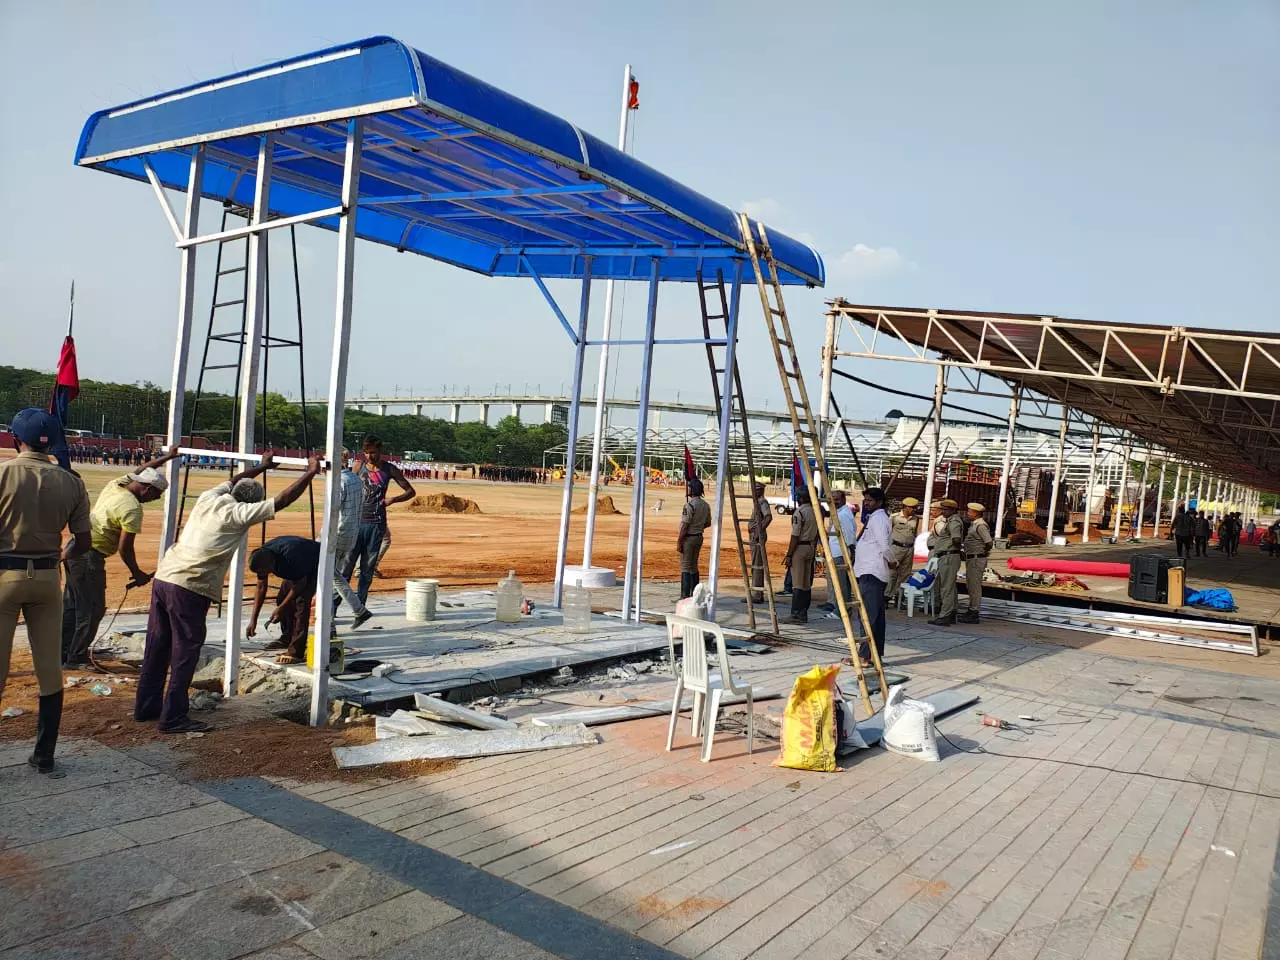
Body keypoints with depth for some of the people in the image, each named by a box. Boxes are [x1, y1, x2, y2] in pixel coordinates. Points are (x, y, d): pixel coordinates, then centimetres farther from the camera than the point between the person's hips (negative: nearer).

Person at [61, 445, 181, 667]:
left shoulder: (117, 483, 4)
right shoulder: (132, 508, -20)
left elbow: (141, 471, 26)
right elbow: (124, 548, -18)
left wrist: (166, 457, 34)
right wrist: (137, 574, -7)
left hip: (75, 549, 10)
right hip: (90, 557, -10)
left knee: (71, 606, 18)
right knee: (92, 610, 0)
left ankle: (62, 655, 28)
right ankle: (76, 658, 7)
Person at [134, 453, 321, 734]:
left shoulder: (209, 498, 12)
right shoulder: (239, 513, -7)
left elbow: (233, 480, 33)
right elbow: (282, 500, -8)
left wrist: (262, 467, 44)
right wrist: (310, 473, 0)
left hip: (163, 577, 8)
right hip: (189, 588, -8)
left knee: (157, 647, 17)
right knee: (185, 652, 1)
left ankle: (146, 707, 29)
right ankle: (173, 718, 6)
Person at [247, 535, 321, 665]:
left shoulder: (290, 557, -40)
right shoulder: (262, 558, -17)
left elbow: (299, 585, -25)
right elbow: (261, 587, -6)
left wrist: (280, 609, -20)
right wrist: (253, 620, -8)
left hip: (315, 566, -8)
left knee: (301, 602, -21)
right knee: (282, 599, 2)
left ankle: (296, 652, -24)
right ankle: (287, 638, 23)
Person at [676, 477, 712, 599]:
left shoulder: (689, 505, -18)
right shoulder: (706, 505, 7)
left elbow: (685, 525, -18)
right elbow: (708, 523, 16)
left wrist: (678, 542, -14)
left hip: (688, 538, -8)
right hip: (699, 537, 8)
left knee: (685, 567, -5)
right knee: (694, 566, 15)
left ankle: (685, 596, -6)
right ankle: (694, 595, 19)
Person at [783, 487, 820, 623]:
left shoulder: (799, 512, -14)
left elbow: (795, 536, -16)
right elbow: (817, 533, 15)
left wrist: (788, 555, -13)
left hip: (799, 548, -8)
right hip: (810, 548, 8)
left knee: (797, 584, -6)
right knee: (806, 584, 10)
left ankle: (796, 615, -6)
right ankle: (803, 614, 14)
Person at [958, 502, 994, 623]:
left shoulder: (980, 525, -18)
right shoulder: (974, 524, 13)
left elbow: (989, 542, -22)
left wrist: (983, 553, -8)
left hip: (976, 559, -10)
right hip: (971, 559, 10)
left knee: (974, 586, -6)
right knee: (970, 585, 18)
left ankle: (974, 614, -2)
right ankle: (971, 610, 27)